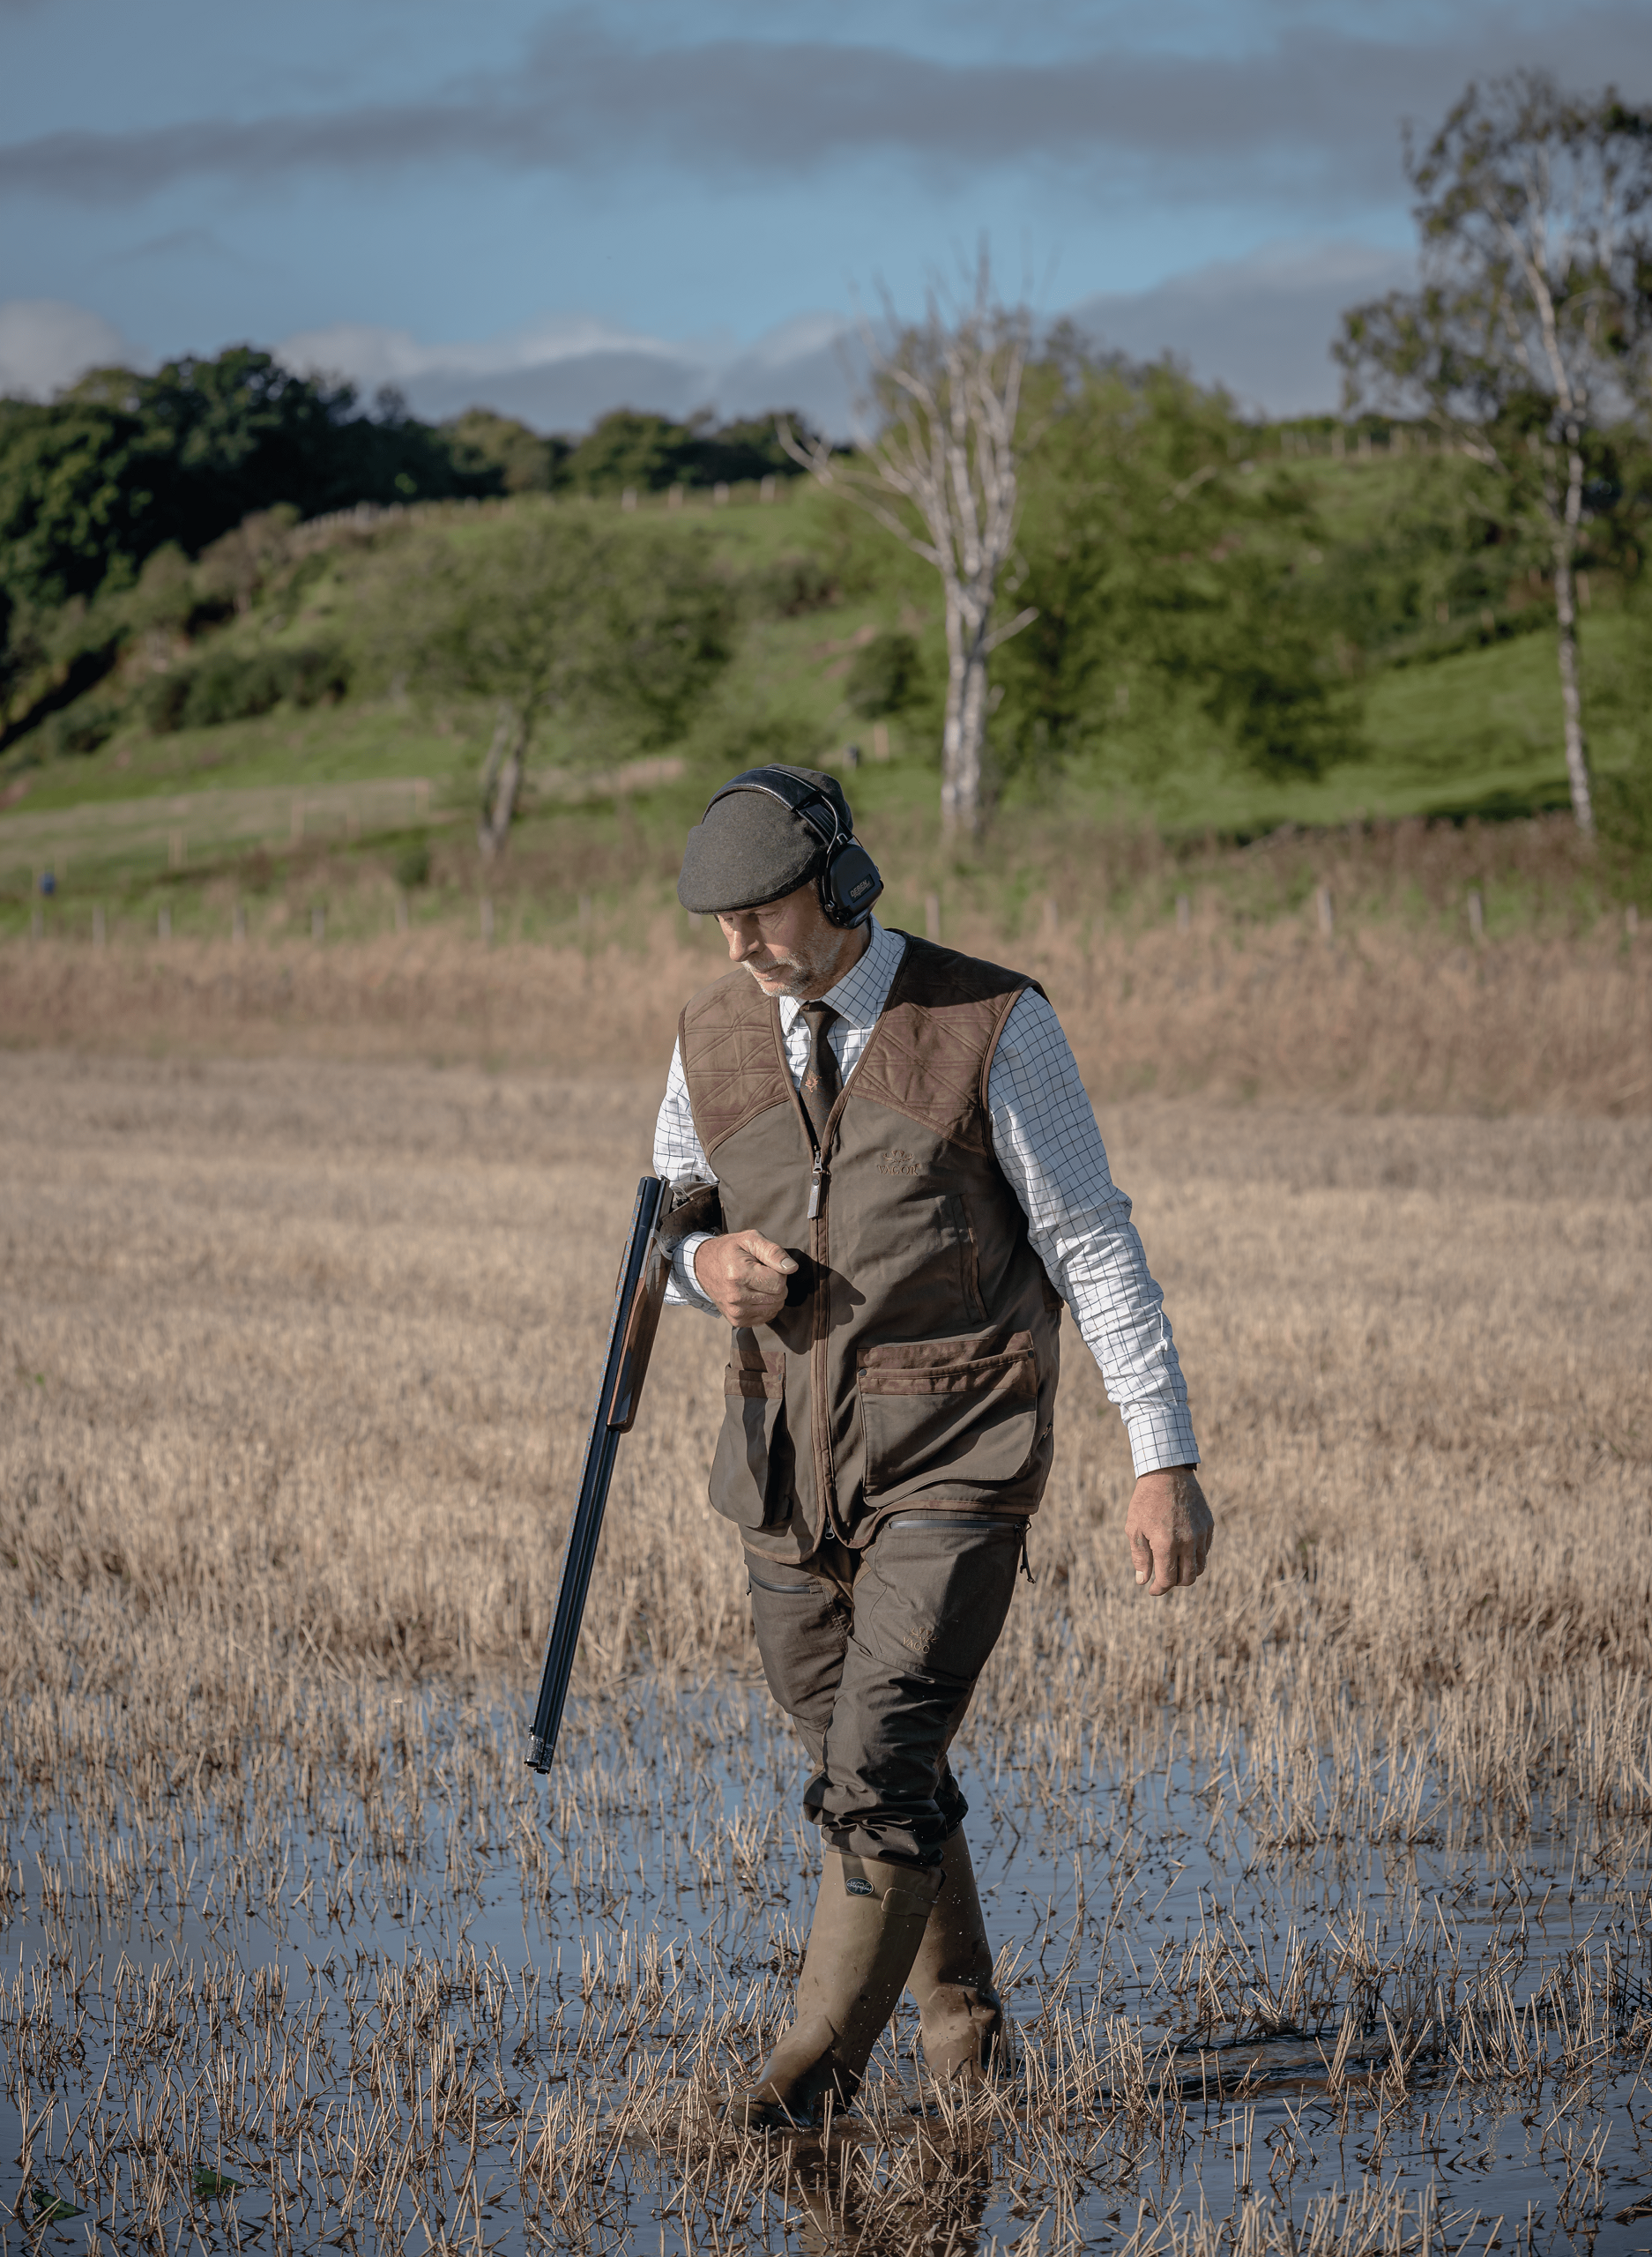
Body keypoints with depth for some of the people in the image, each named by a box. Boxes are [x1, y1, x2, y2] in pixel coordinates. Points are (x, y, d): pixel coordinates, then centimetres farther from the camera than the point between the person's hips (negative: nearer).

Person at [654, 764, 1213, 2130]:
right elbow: (665, 1234, 15)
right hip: (790, 1466, 5)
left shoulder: (994, 1029, -11)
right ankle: (961, 2014, 34)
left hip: (956, 1466, -5)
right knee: (861, 1764, 14)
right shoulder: (714, 1041, 3)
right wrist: (708, 1266, -11)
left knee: (883, 1760, -15)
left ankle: (825, 2055, -2)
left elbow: (1096, 1247, -9)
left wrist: (1167, 1464, -13)